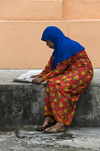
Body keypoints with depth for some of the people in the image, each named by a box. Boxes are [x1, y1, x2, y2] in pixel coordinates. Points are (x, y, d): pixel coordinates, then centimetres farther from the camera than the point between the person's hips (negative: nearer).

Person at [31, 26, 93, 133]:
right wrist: (41, 75, 21)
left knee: (59, 85, -30)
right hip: (71, 72, 9)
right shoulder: (59, 46, 12)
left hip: (82, 72, -9)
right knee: (51, 83, -16)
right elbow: (51, 64, 23)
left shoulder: (67, 46, -18)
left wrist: (43, 79, -14)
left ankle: (61, 123, -33)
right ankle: (49, 117, -20)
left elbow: (60, 69, -18)